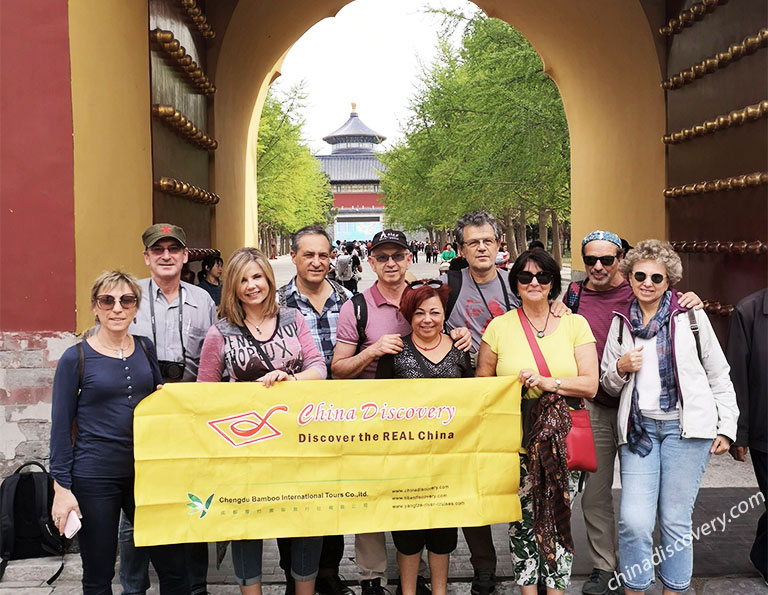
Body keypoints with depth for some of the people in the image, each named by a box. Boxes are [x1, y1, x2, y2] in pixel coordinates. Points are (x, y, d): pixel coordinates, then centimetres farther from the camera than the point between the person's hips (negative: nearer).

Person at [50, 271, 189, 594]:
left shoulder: (145, 349, 6)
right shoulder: (76, 358, -6)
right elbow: (61, 427, -5)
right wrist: (61, 488, -9)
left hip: (145, 470, 4)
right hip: (95, 478, -4)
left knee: (173, 566, 5)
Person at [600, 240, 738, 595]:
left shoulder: (691, 318, 3)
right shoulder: (621, 323, 11)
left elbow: (719, 376, 8)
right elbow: (608, 384, 18)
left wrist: (727, 427, 3)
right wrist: (621, 368, -3)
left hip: (686, 427, -2)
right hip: (639, 427, 2)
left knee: (675, 521, 2)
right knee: (633, 521, -8)